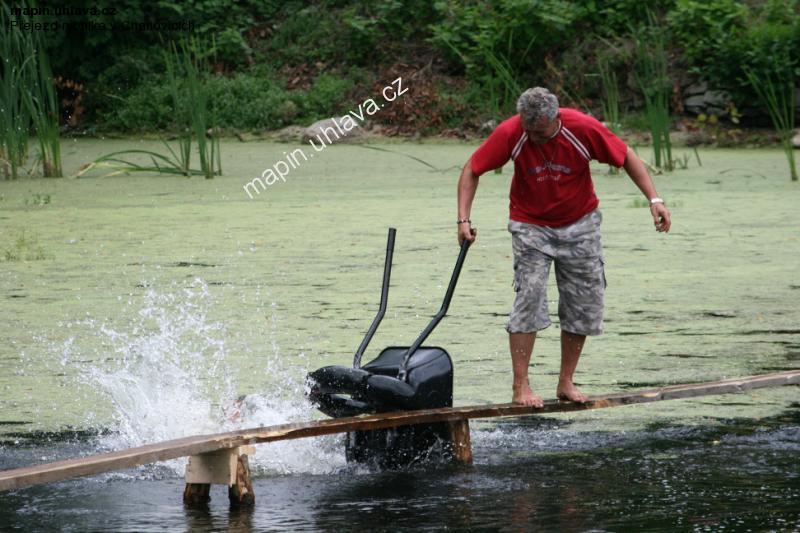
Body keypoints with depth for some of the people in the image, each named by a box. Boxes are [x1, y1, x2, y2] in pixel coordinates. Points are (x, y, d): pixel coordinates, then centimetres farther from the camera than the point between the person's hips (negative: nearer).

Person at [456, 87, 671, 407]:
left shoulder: (583, 129, -21)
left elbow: (626, 158, -9)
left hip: (579, 224, 2)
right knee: (529, 296, -16)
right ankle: (520, 386, -13)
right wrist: (464, 218, -21)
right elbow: (472, 170, -11)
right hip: (530, 225, -2)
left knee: (585, 303, 2)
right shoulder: (510, 134, -21)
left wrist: (653, 199, -16)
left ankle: (566, 382, 15)